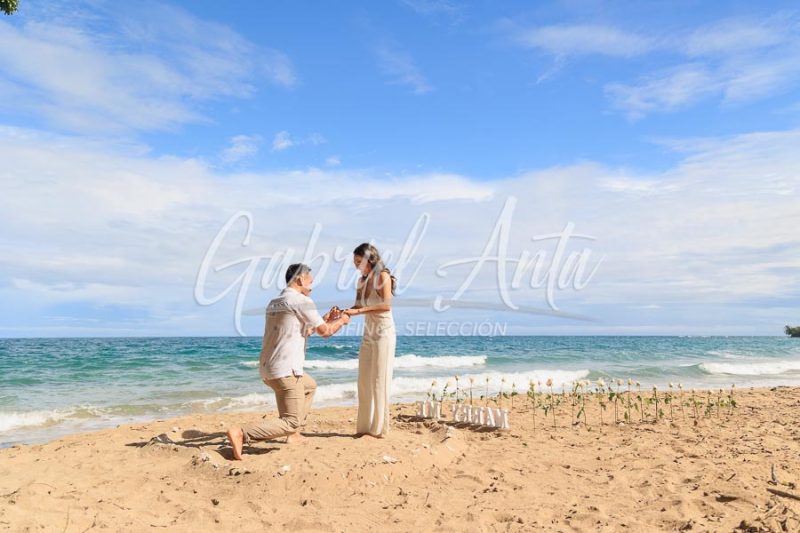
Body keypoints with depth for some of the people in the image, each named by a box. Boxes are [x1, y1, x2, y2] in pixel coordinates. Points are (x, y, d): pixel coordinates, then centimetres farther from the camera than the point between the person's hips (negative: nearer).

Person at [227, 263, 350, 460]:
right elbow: (325, 331, -3)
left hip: (267, 369, 10)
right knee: (290, 422, -5)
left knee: (310, 385, 31)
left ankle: (294, 435, 26)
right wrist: (341, 320, 16)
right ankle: (241, 433, -18)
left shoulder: (274, 303, 17)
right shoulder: (302, 301, -10)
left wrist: (325, 319, 28)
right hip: (285, 370, -10)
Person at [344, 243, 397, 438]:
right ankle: (365, 426, 12)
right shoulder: (362, 281, 11)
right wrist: (343, 312, -11)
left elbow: (386, 305, -20)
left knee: (379, 380, -3)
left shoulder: (383, 276, -9)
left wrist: (358, 311, -24)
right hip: (368, 333, 7)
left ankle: (379, 428, 4)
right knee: (364, 380, 5)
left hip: (383, 332, -7)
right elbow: (358, 306, 8)